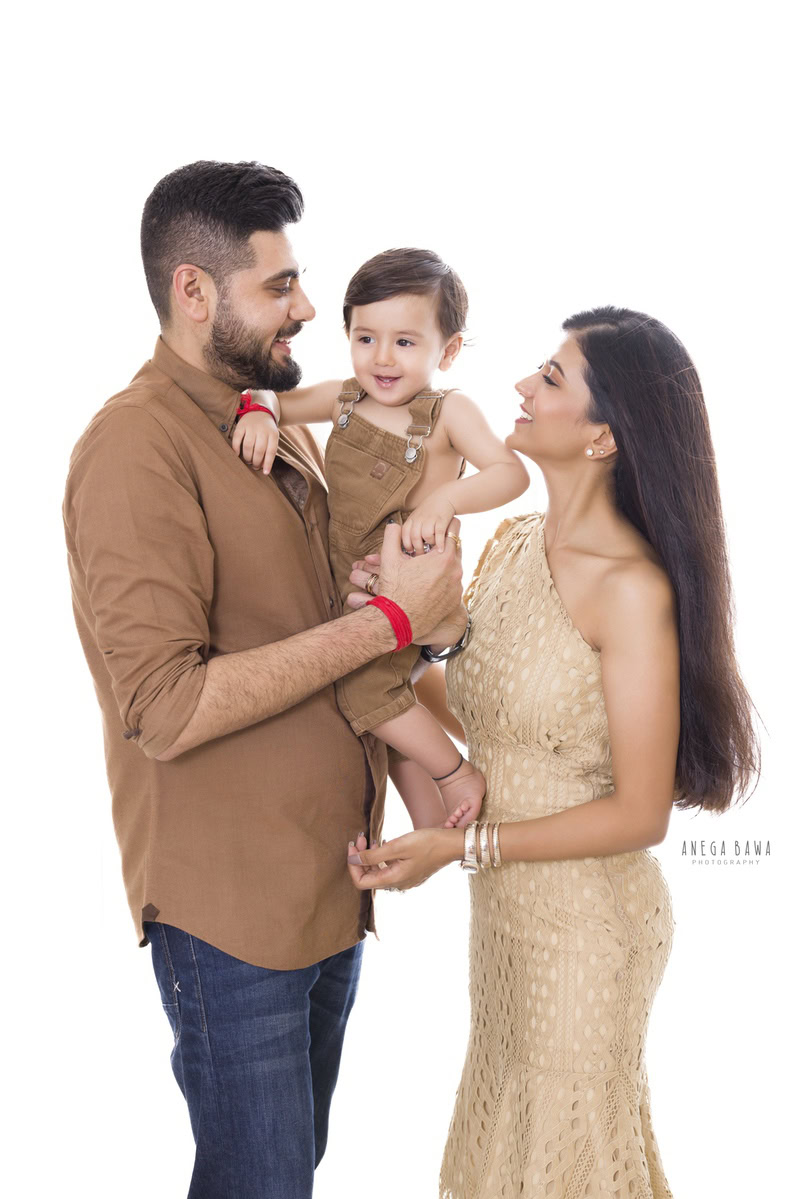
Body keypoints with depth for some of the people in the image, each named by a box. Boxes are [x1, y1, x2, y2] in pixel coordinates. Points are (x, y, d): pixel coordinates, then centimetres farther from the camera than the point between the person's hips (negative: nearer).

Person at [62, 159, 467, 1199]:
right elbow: (167, 706, -25)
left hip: (333, 876, 8)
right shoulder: (136, 447, -17)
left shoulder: (280, 427, 11)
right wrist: (389, 620, -22)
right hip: (231, 907, -8)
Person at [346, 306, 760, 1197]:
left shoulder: (633, 589, -25)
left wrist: (460, 846, -23)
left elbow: (641, 814, -21)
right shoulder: (513, 542, -2)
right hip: (505, 906, 7)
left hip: (585, 920, -7)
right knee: (504, 1124, 25)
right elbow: (476, 712, 4)